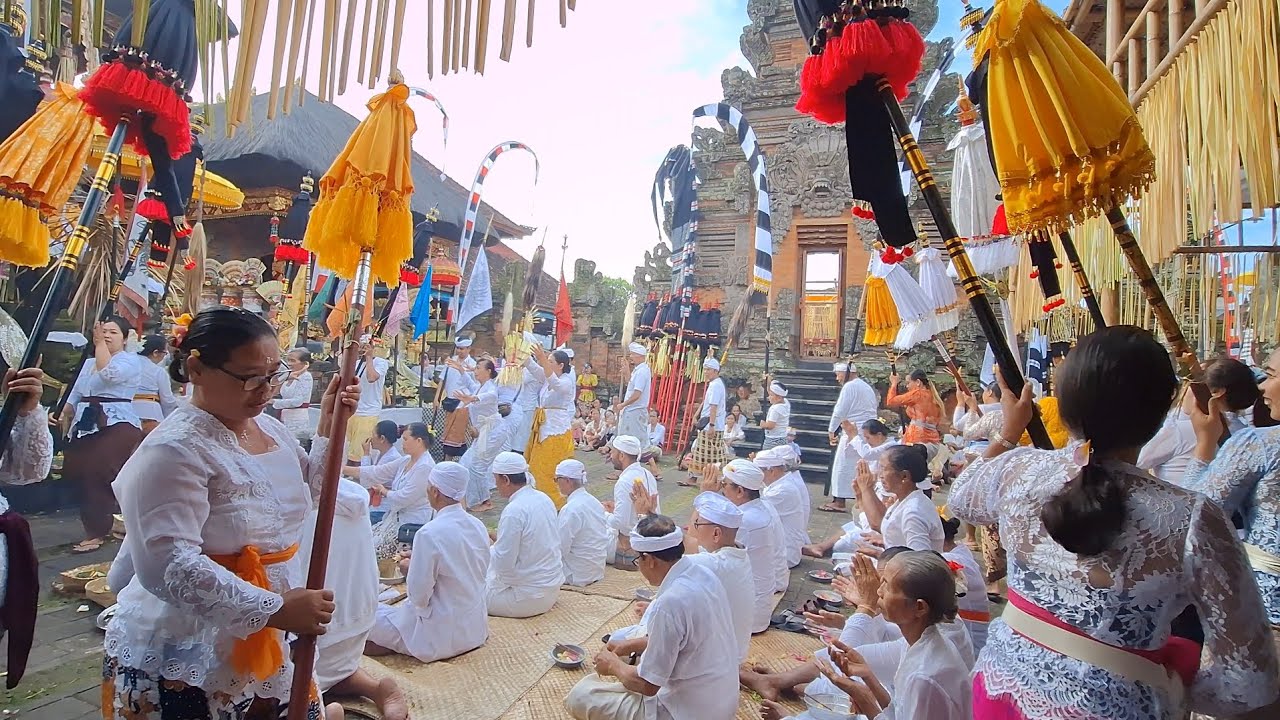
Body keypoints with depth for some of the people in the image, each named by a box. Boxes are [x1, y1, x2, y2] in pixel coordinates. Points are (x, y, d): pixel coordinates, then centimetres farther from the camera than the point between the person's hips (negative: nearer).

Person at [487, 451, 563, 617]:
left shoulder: (514, 511, -24)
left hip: (528, 598, -8)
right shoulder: (543, 498, 1)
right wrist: (501, 541, 12)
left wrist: (486, 549, -2)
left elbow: (503, 564, -20)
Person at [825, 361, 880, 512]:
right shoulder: (868, 387, 19)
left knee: (843, 466, -3)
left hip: (853, 432, -9)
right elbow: (875, 406, 19)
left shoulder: (849, 387, -9)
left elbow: (839, 411, -12)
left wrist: (831, 431, -2)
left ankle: (839, 502, -1)